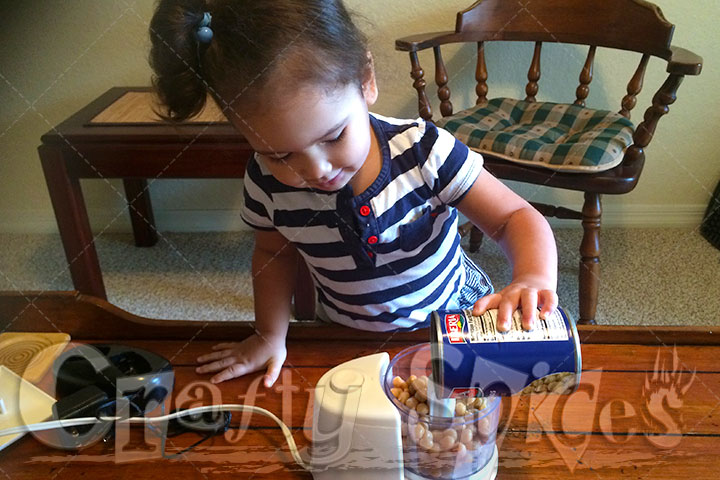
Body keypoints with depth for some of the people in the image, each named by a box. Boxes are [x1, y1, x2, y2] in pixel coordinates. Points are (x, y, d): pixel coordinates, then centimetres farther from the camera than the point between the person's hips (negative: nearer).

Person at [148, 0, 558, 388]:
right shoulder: (266, 183, -18)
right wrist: (271, 334, -3)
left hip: (455, 320, -2)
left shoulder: (423, 152, -26)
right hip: (345, 341, 2)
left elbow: (516, 217, -18)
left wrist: (533, 278, -37)